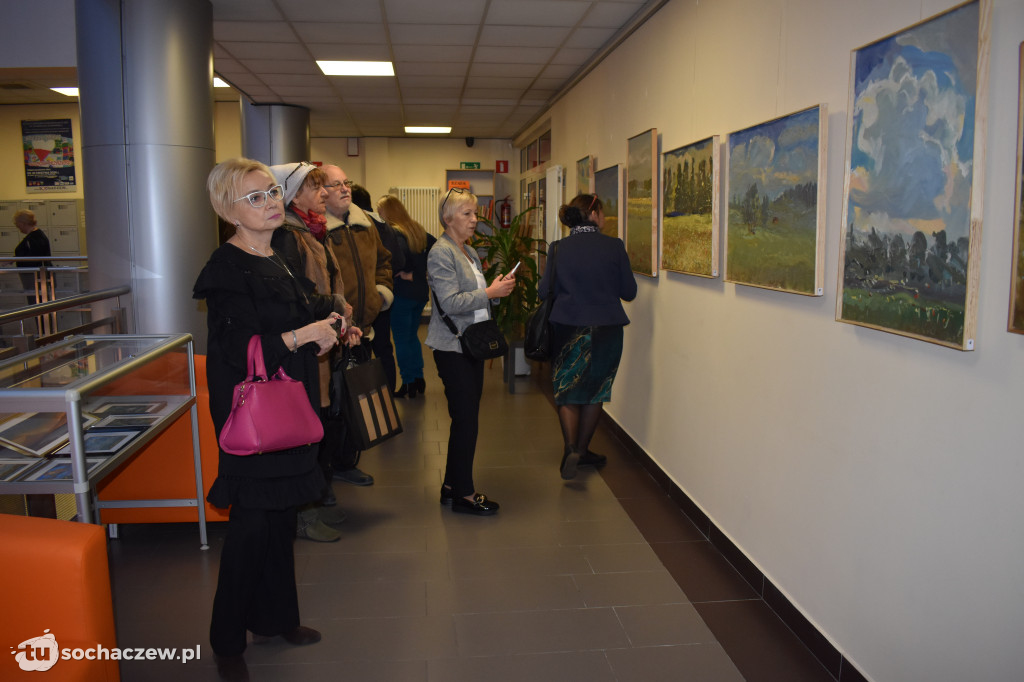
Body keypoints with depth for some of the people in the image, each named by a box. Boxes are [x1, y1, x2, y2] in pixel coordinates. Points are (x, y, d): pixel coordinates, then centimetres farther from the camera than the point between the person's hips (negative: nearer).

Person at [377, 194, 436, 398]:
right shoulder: (417, 229, 7)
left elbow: (400, 252, -34)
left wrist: (404, 272, -18)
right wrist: (422, 268, 7)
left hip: (402, 294, -8)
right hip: (421, 291, 8)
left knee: (402, 340, 3)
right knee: (412, 336, 20)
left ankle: (408, 383, 9)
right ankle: (418, 378, 24)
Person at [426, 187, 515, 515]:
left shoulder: (470, 252, 16)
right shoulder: (441, 252, -12)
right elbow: (450, 302, -20)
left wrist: (498, 288, 6)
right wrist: (490, 292, -19)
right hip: (453, 347, -9)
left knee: (466, 418, 12)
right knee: (466, 419, -4)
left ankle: (453, 485, 24)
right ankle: (463, 494, 7)